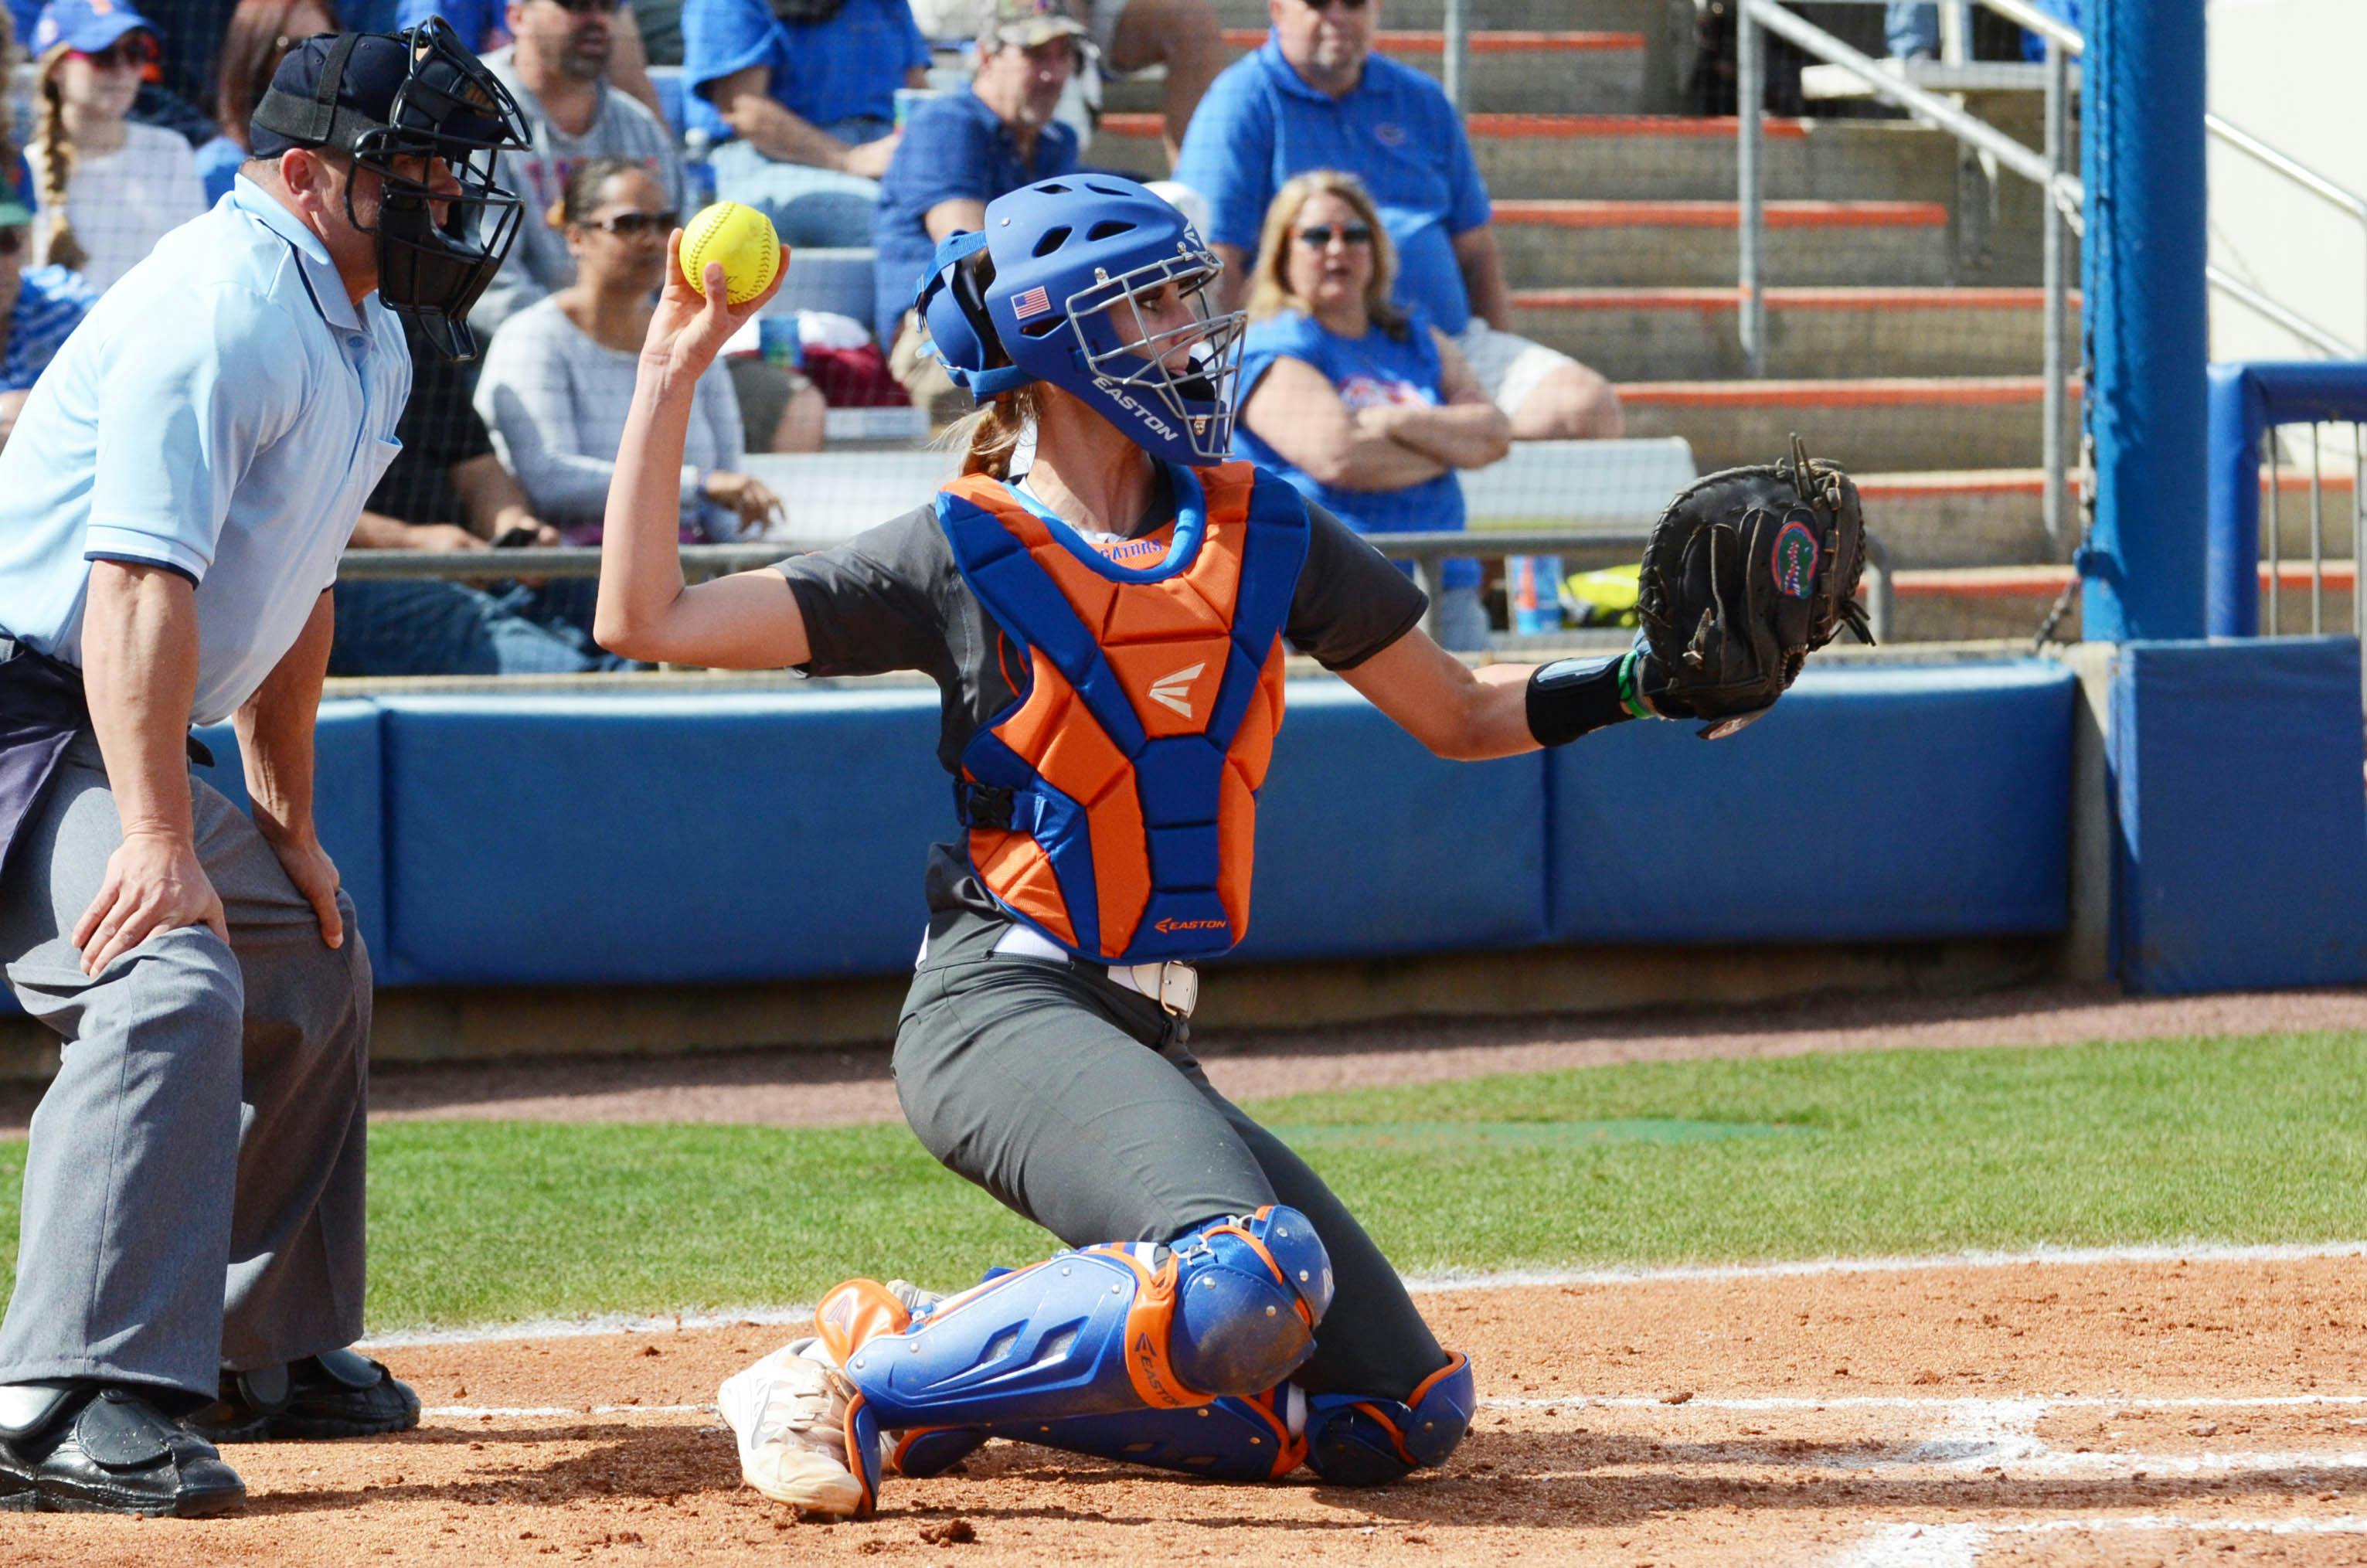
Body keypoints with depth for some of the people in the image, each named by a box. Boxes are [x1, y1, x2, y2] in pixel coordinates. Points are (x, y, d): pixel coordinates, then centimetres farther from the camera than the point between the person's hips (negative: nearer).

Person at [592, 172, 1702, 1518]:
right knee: (1254, 1281, -33)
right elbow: (647, 620, -4)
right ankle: (866, 1380, -16)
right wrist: (672, 371, -5)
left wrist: (1644, 684, 5)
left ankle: (969, 1368, 9)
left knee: (1407, 1417, 2)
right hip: (1008, 1004, -7)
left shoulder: (1262, 534, 13)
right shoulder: (963, 554, 0)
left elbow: (1463, 717, 21)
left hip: (1151, 1047, 7)